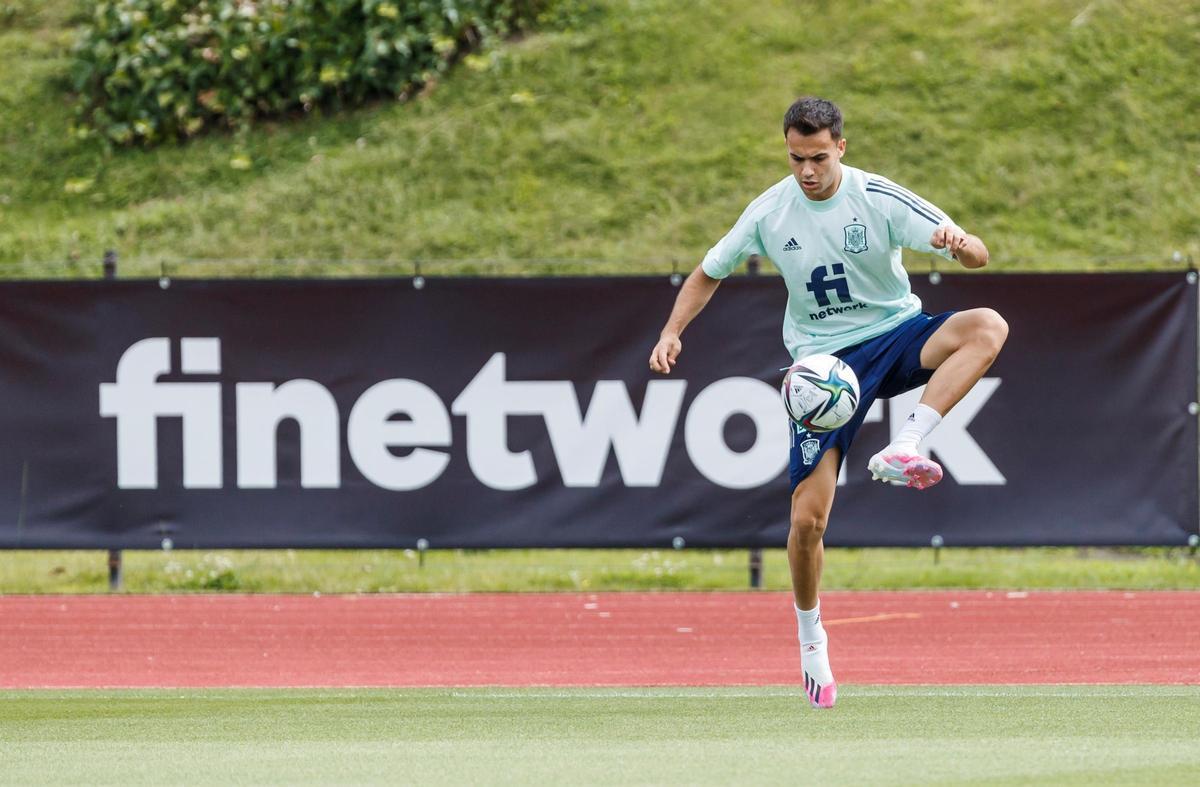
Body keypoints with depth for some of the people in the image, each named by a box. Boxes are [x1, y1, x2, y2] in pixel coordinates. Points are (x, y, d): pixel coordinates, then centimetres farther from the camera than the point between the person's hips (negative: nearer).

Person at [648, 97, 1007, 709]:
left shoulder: (880, 200, -12)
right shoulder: (770, 213, -4)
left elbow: (977, 256, -17)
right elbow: (708, 274, 13)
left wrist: (958, 244, -41)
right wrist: (672, 332, -2)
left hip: (894, 334, -1)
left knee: (987, 327, -33)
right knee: (807, 517, -8)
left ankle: (902, 451, -39)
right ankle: (810, 634, 19)